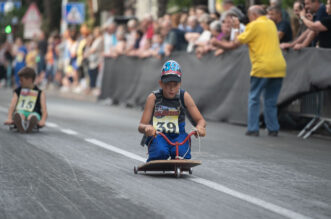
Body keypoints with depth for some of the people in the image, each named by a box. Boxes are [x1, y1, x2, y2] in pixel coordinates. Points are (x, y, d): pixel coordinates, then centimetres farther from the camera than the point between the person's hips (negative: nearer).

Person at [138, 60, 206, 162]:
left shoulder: (184, 96, 2)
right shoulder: (153, 98, -2)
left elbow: (200, 120, 3)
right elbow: (141, 126, -4)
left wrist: (199, 127, -22)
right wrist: (146, 128, -30)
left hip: (178, 135, 1)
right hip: (157, 136, -1)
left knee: (181, 153, -32)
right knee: (161, 152, -35)